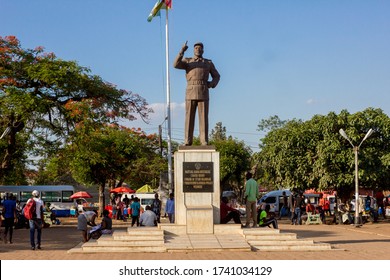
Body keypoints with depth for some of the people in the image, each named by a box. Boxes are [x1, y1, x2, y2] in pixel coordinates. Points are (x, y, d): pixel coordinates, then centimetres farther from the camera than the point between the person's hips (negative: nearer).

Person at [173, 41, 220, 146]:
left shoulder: (209, 63, 15)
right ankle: (187, 142, 0)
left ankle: (204, 142, -3)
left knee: (203, 118, -5)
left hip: (203, 94, 0)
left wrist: (212, 84, -5)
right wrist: (182, 51, -17)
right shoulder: (187, 61, 12)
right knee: (189, 118, -3)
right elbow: (176, 65, -7)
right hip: (191, 93, 0)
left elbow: (216, 76, 18)